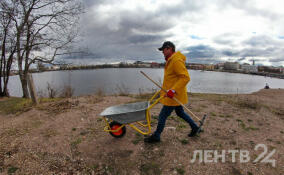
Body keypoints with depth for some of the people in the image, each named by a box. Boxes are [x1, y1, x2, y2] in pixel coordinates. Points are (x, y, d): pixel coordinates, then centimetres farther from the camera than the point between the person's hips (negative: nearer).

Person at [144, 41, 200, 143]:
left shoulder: (177, 60, -20)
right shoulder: (170, 60, 12)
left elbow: (185, 77, -28)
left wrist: (173, 90, -33)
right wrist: (166, 88, 21)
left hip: (174, 95, -10)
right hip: (171, 94, 10)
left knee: (163, 115, -1)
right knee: (180, 112, 22)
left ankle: (156, 136, 15)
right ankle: (194, 127, 38)